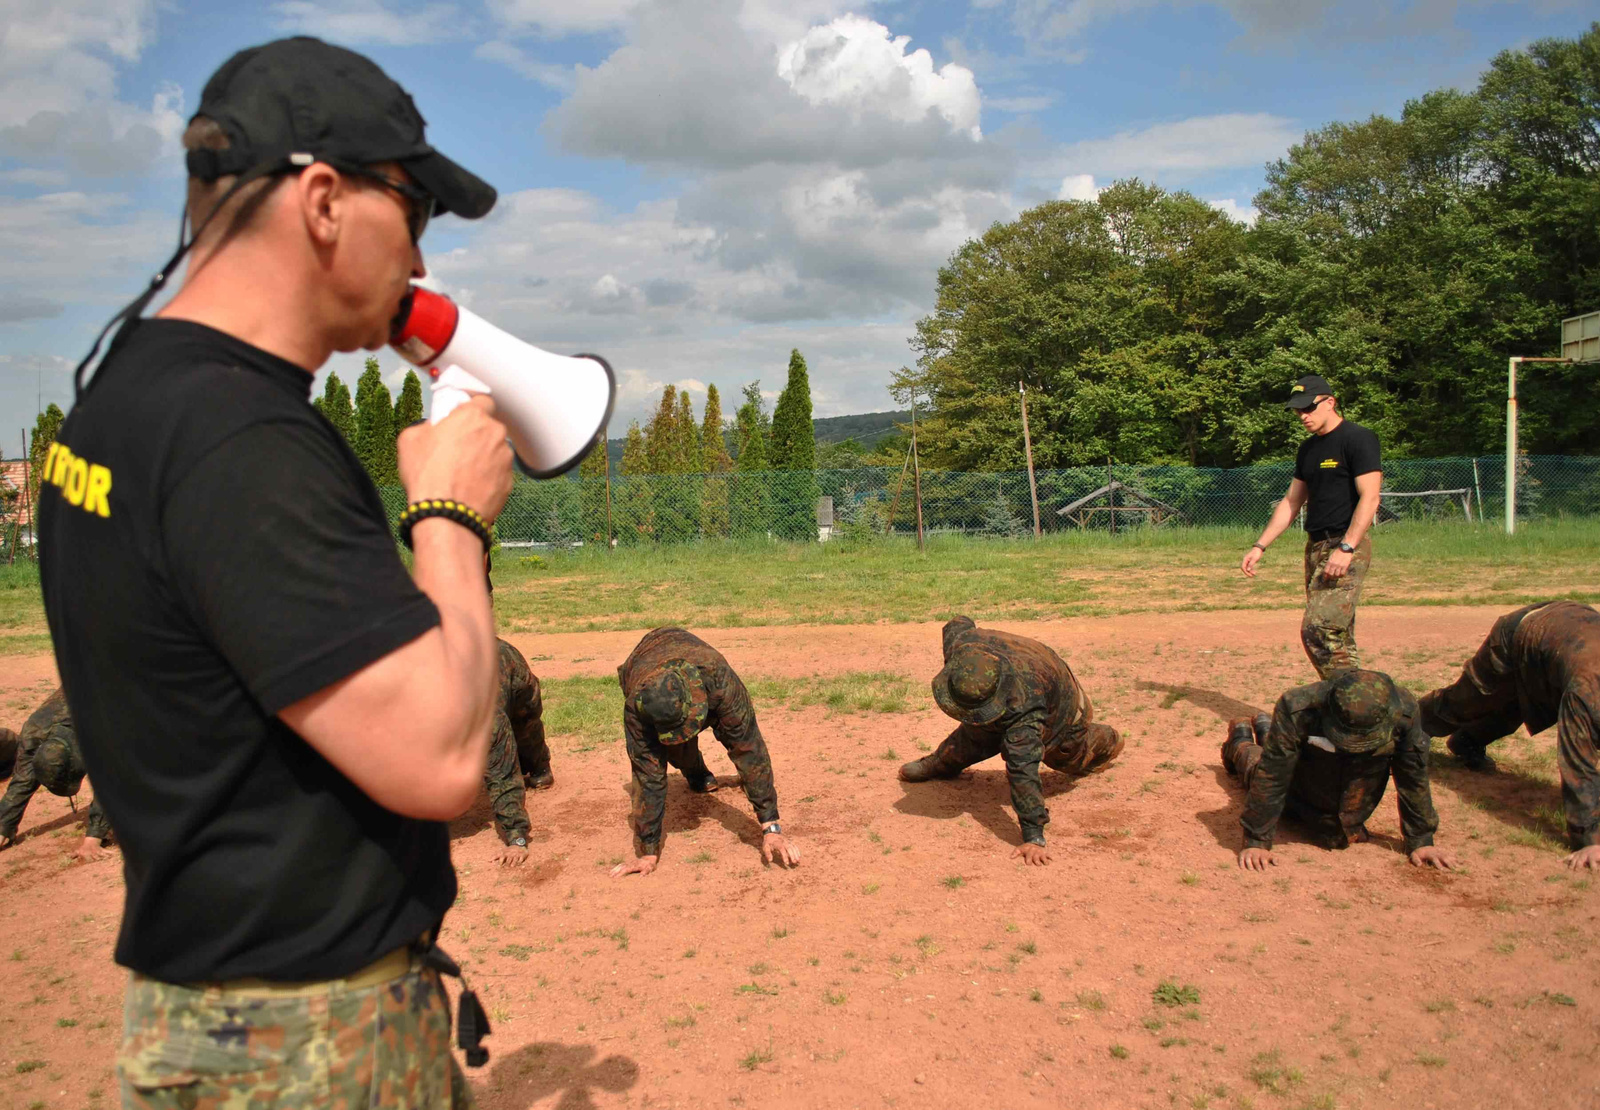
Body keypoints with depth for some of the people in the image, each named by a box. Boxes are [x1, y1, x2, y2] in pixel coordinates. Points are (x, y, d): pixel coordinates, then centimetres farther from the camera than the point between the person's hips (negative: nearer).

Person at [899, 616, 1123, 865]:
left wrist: (1034, 836, -54)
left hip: (1058, 712, -4)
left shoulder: (1022, 708, -52)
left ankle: (1107, 743, 54)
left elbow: (1024, 771, -54)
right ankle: (942, 763, 42)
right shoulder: (961, 643, -37)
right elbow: (959, 623, -12)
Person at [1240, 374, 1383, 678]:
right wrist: (1259, 546, 15)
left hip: (1347, 548, -8)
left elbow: (1370, 498, -16)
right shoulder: (1308, 449, 18)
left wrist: (1346, 548, -25)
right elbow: (1291, 502, 22)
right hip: (1315, 547, 9)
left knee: (1317, 630, -18)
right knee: (1336, 637, 8)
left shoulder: (1358, 438, -7)